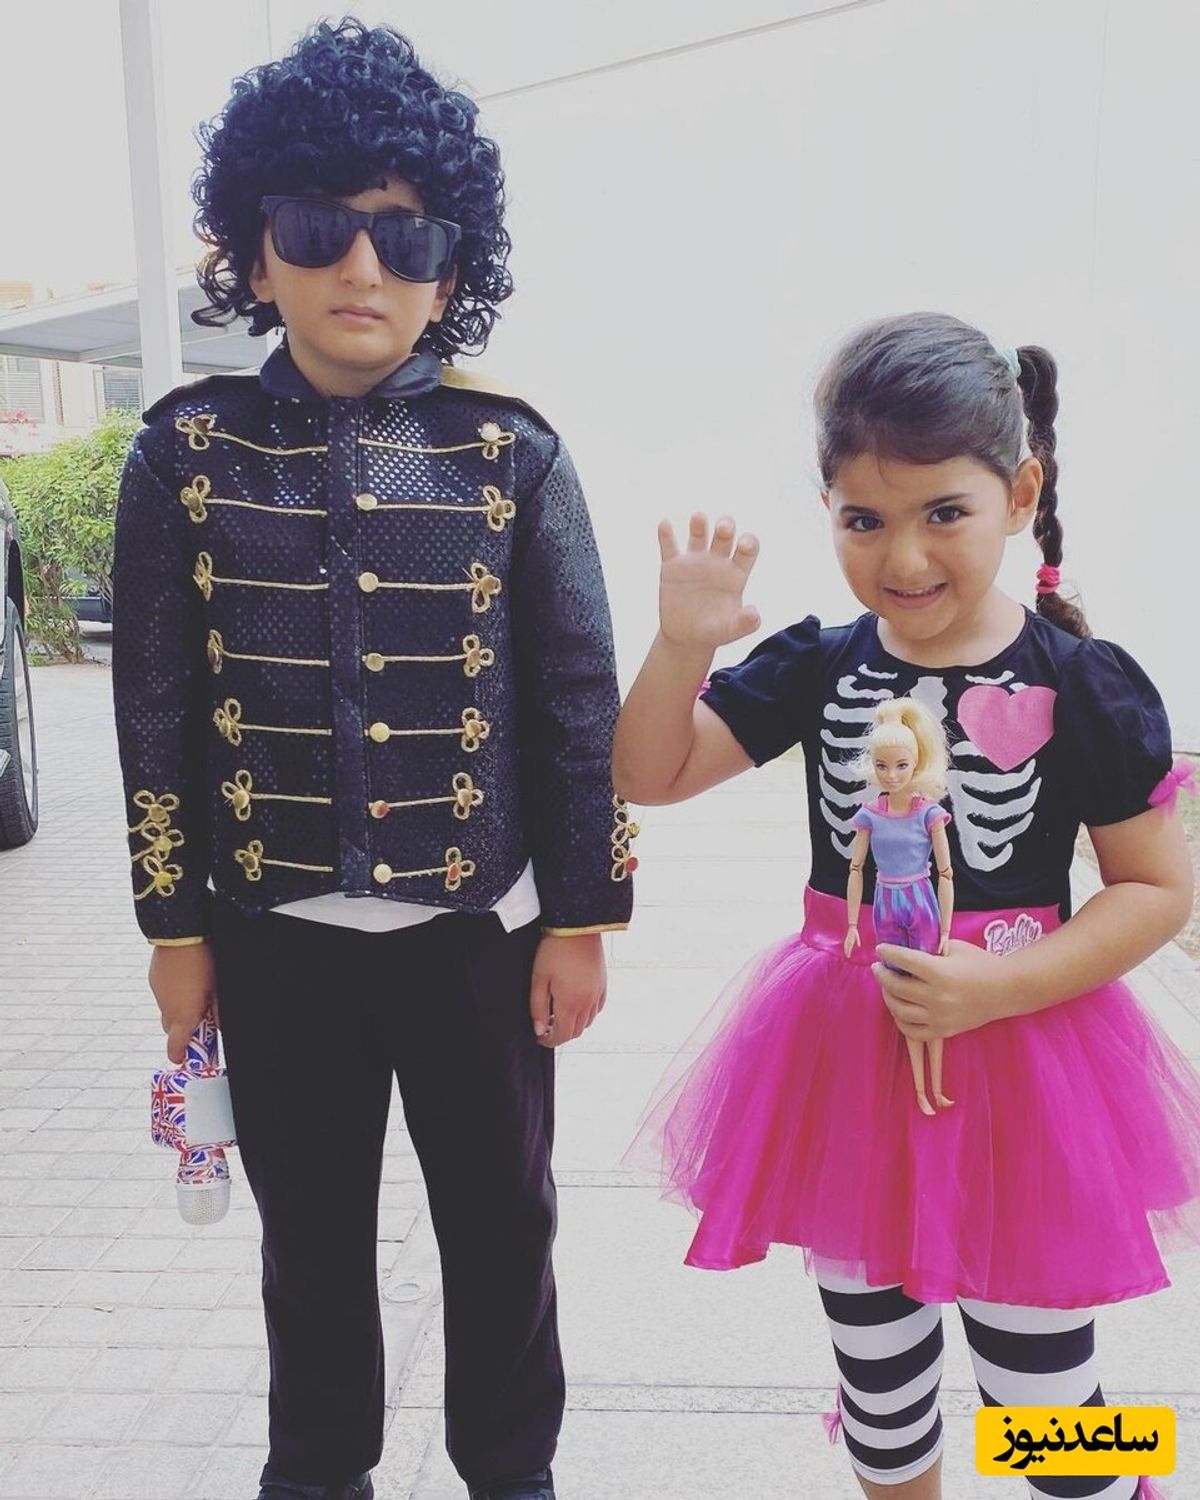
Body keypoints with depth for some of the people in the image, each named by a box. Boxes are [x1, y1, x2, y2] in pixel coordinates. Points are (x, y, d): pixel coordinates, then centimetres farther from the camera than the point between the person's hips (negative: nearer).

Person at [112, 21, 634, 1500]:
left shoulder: (510, 454, -6)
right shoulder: (189, 451, -4)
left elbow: (578, 704, -3)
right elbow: (156, 710, 1)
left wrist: (580, 920, -3)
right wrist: (174, 929, 3)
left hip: (480, 927, 0)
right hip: (279, 932, 1)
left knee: (502, 1221, 16)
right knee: (311, 1233, 19)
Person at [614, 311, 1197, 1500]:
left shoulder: (1086, 687, -13)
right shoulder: (817, 667, -4)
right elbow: (648, 777, -2)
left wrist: (1001, 985, -21)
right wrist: (683, 645, -19)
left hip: (1020, 1064, -3)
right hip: (845, 1061, 4)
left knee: (1046, 1401, 13)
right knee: (875, 1364, 24)